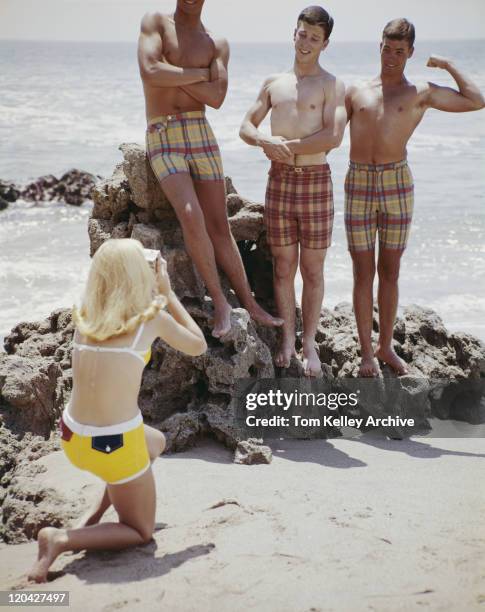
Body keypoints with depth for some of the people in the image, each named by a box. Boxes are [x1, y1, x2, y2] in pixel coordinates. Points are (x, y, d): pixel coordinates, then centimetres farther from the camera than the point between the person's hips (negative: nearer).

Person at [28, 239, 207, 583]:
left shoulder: (85, 317, 3)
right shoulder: (153, 317, -10)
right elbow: (198, 346, 9)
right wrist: (167, 294, 13)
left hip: (72, 438, 6)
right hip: (114, 445, -6)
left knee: (156, 442, 34)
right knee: (142, 532, 18)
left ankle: (96, 515, 28)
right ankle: (61, 540, -4)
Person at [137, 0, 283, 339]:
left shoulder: (218, 44, 11)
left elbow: (216, 97, -4)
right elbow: (151, 73, -13)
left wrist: (171, 73, -9)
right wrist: (199, 73, -4)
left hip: (202, 135, 3)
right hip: (163, 139, -3)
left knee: (219, 226, 4)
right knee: (192, 216, -22)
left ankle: (250, 303, 15)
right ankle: (220, 303, -9)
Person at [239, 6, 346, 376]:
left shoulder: (332, 85, -3)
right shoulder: (274, 83, 11)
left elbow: (333, 137, -16)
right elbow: (246, 128, 11)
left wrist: (287, 146, -14)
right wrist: (266, 141, -12)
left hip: (316, 182, -3)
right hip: (279, 181, 3)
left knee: (313, 270, 4)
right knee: (283, 267, 8)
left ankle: (309, 343, 16)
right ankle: (287, 339, 19)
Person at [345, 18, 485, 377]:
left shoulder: (421, 94, 7)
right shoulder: (357, 92, 11)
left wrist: (449, 66, 7)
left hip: (397, 184, 0)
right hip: (359, 185, 0)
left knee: (390, 271, 8)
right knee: (363, 273, 2)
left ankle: (386, 347, 20)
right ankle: (367, 352, 10)